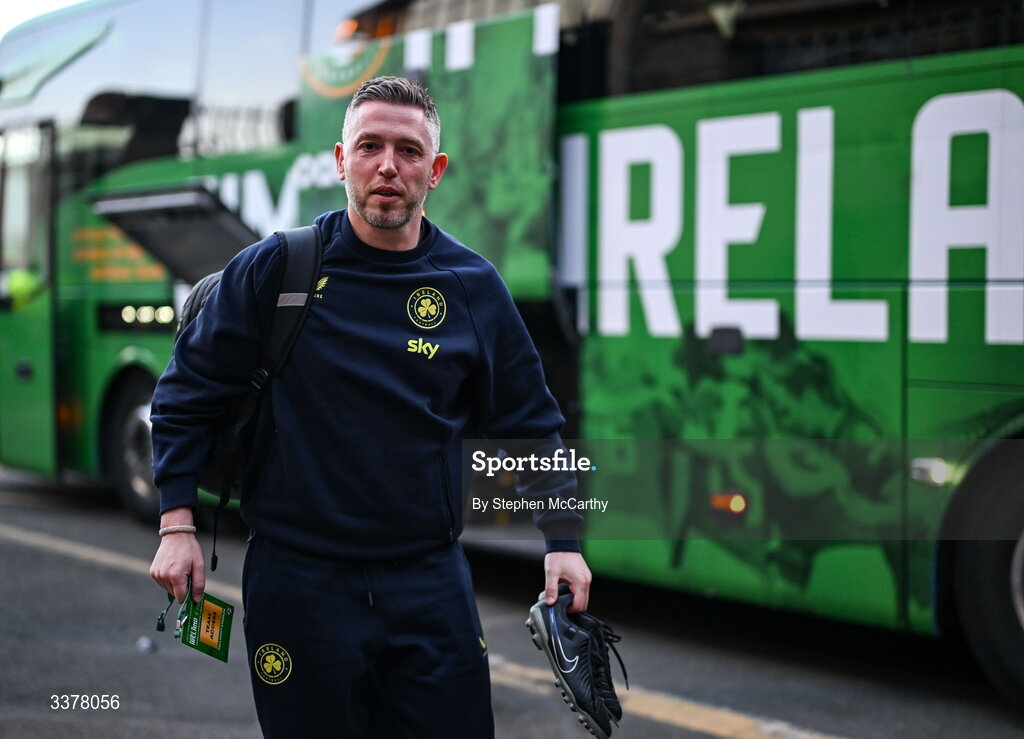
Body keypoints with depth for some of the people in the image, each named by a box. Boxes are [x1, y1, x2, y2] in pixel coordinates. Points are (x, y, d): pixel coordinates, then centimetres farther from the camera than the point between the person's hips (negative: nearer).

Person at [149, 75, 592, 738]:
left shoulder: (473, 286, 3)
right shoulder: (273, 270, -3)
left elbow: (528, 424, 10)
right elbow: (187, 395, 5)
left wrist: (561, 538, 2)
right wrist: (177, 524, -2)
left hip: (432, 583, 2)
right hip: (297, 579, -1)